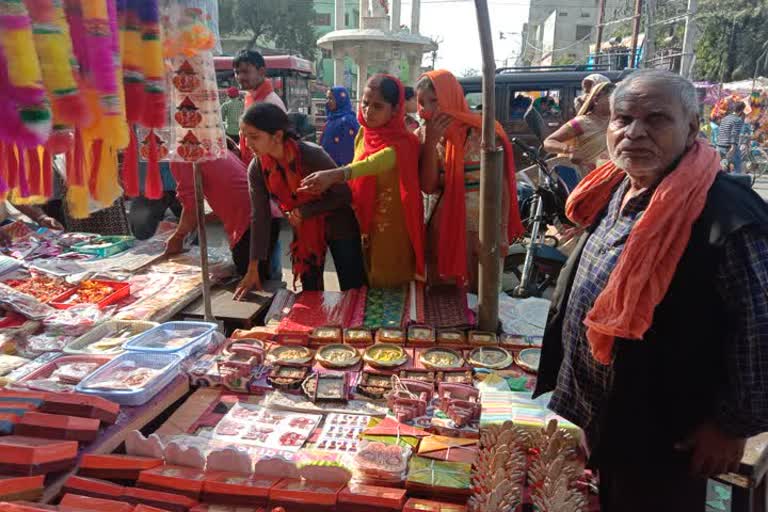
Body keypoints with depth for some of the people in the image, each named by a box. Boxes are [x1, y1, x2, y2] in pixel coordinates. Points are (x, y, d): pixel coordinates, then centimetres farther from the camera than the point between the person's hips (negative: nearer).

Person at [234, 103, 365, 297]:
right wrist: (253, 270, -11)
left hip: (337, 226, -4)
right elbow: (259, 217, -10)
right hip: (303, 231, 4)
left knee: (353, 290, 3)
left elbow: (344, 196, -19)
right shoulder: (257, 169, -14)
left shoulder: (312, 155, -28)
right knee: (310, 293, 12)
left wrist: (304, 212, -23)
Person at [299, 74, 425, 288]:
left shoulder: (404, 143, -17)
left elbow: (376, 163, -38)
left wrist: (335, 175, -53)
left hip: (393, 230, -6)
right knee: (364, 287, 16)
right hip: (365, 226, 6)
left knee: (392, 289, 7)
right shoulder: (362, 135, 4)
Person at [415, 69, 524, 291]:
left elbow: (501, 185, -5)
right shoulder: (424, 135, 2)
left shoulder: (483, 131, -8)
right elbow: (428, 187, -7)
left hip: (483, 229, -3)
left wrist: (502, 231, -8)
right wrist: (431, 142, -16)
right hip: (443, 231, 3)